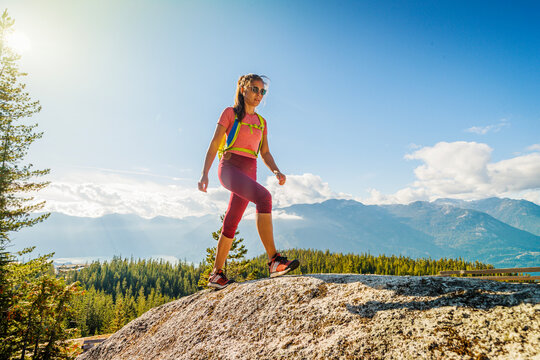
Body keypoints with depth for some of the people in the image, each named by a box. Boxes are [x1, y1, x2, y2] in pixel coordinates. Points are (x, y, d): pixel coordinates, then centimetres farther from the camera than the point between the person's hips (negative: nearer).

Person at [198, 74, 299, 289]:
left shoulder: (261, 122, 20)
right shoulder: (231, 113, 5)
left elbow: (265, 153, 18)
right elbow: (214, 145, 0)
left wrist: (276, 171, -2)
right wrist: (205, 173, -9)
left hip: (249, 172, 5)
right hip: (229, 166, -5)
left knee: (231, 224, 4)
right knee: (264, 197, -30)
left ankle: (216, 275, 15)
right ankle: (274, 260, -32)